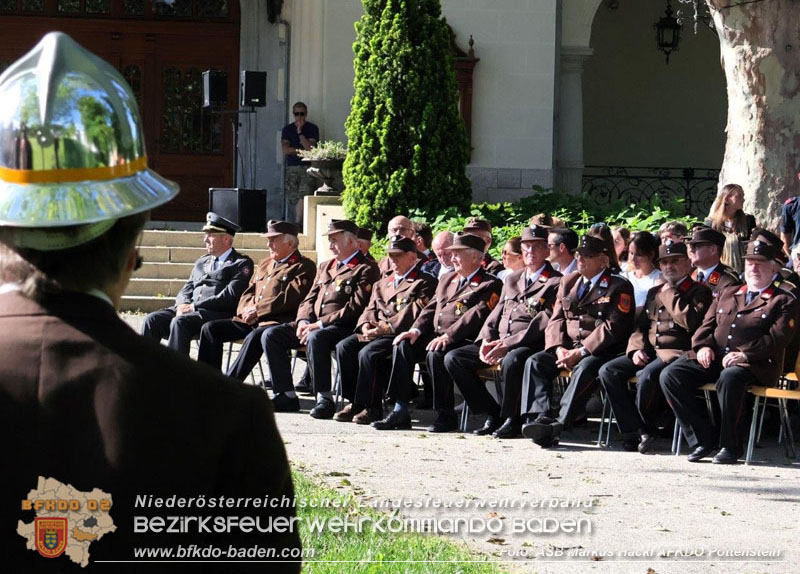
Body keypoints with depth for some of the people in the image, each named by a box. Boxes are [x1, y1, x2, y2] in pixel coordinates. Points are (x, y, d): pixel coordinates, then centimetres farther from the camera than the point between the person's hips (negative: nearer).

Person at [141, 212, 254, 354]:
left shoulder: (242, 263, 3)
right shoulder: (201, 262, 27)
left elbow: (230, 296, -10)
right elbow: (186, 290, 23)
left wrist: (195, 306, -13)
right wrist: (183, 304, -3)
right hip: (190, 309, 7)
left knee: (180, 322, -34)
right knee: (152, 320, -16)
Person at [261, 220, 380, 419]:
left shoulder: (366, 269, -3)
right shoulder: (325, 266, 25)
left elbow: (356, 308, -14)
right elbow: (310, 299, 22)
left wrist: (319, 325, -18)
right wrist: (303, 321, -2)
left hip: (343, 327, -8)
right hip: (313, 323, 8)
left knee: (315, 338, -39)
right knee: (270, 335, -8)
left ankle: (325, 399, -33)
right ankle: (286, 393, -7)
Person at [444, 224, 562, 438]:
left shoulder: (555, 282, -2)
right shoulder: (512, 280, 22)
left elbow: (544, 323, -13)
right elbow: (496, 314, 19)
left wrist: (507, 344, -19)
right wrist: (486, 340, -2)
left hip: (530, 346, -8)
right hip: (499, 344, 8)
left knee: (511, 361, -41)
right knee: (452, 358, -8)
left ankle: (511, 419, -19)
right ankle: (492, 413, -4)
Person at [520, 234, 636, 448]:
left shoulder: (619, 287, -2)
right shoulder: (569, 282, 18)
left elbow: (613, 328, -12)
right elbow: (556, 320, 14)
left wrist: (581, 352, -20)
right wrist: (559, 348, -7)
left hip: (599, 351, -6)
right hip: (568, 347, 6)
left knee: (585, 368, -37)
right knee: (535, 362, -18)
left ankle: (559, 424, -45)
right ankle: (539, 417, -34)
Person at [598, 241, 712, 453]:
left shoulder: (699, 292, 0)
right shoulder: (654, 292, 23)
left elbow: (690, 321, -19)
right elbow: (640, 326, 22)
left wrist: (670, 294, -8)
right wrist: (636, 349, 1)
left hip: (677, 353, -8)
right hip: (649, 352, 8)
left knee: (647, 376, -36)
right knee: (608, 371, -13)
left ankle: (645, 429, -12)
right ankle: (634, 432, -16)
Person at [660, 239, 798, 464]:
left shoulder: (784, 302, 9)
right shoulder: (727, 294, 28)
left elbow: (777, 338, -6)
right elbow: (706, 325, 22)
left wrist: (744, 354, -20)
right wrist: (703, 346, -2)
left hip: (752, 363, -6)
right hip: (713, 357, 6)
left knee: (729, 379, -41)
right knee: (670, 376, -18)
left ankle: (730, 446, -25)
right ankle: (703, 440, -14)